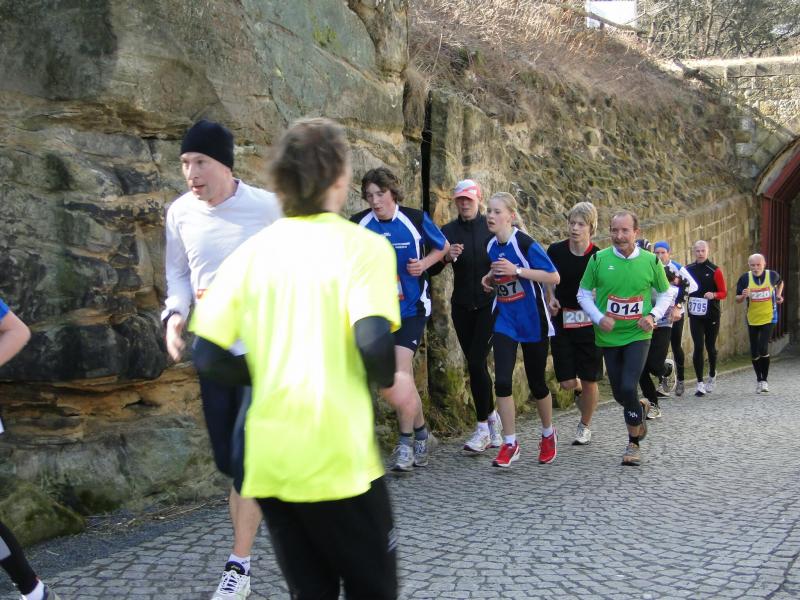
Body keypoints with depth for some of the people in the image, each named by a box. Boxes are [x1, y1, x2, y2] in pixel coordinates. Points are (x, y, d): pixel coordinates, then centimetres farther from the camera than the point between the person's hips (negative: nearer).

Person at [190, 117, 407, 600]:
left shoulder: (252, 251, 6)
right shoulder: (362, 245, -6)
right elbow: (373, 344, -19)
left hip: (269, 463, 5)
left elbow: (208, 356, 2)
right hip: (338, 460, -4)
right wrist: (392, 381, 2)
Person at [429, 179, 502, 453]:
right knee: (475, 365, 9)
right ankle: (492, 416, 26)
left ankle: (483, 427, -3)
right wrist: (446, 258, -15)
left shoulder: (492, 228, -1)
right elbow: (432, 269, 4)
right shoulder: (449, 231, 7)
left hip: (489, 305, -4)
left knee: (476, 362, -12)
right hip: (462, 306, 4)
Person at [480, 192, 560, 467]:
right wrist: (491, 279, -2)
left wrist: (517, 270, -25)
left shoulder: (525, 244, -17)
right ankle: (510, 443, 3)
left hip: (532, 321, -4)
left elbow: (554, 277, -17)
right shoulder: (491, 246, 2)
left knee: (536, 382, 8)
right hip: (505, 320, 4)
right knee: (502, 380, -9)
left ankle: (548, 434, 34)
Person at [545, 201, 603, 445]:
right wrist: (551, 298, -4)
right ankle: (579, 389, 37)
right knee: (567, 383, -1)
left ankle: (585, 425, 27)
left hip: (589, 323, -1)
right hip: (562, 321, 1)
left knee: (589, 381, 2)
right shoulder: (556, 250, -4)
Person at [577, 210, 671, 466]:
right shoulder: (599, 259, -7)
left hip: (638, 335, -2)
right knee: (619, 393, 10)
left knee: (628, 388, -16)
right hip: (609, 337, 2)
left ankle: (633, 444, 5)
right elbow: (584, 294, 1)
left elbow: (665, 294, 9)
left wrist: (653, 315, -8)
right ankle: (640, 408, 46)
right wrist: (599, 318, -14)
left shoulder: (651, 261, -5)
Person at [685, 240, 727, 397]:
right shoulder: (688, 270, 3)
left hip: (712, 315, -1)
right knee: (698, 347, -6)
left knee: (710, 347, 10)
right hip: (695, 315, 1)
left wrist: (714, 295, -24)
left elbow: (724, 293, -4)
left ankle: (712, 375, 35)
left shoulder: (715, 271, -5)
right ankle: (700, 383, -3)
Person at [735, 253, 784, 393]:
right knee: (754, 352, 7)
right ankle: (759, 380, 26)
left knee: (763, 348, -15)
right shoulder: (745, 278, -9)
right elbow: (738, 299, -4)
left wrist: (778, 295, 2)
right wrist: (743, 296, -25)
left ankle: (764, 380, 1)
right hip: (752, 319, 2)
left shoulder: (772, 275, -8)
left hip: (769, 318, -2)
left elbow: (780, 282, 17)